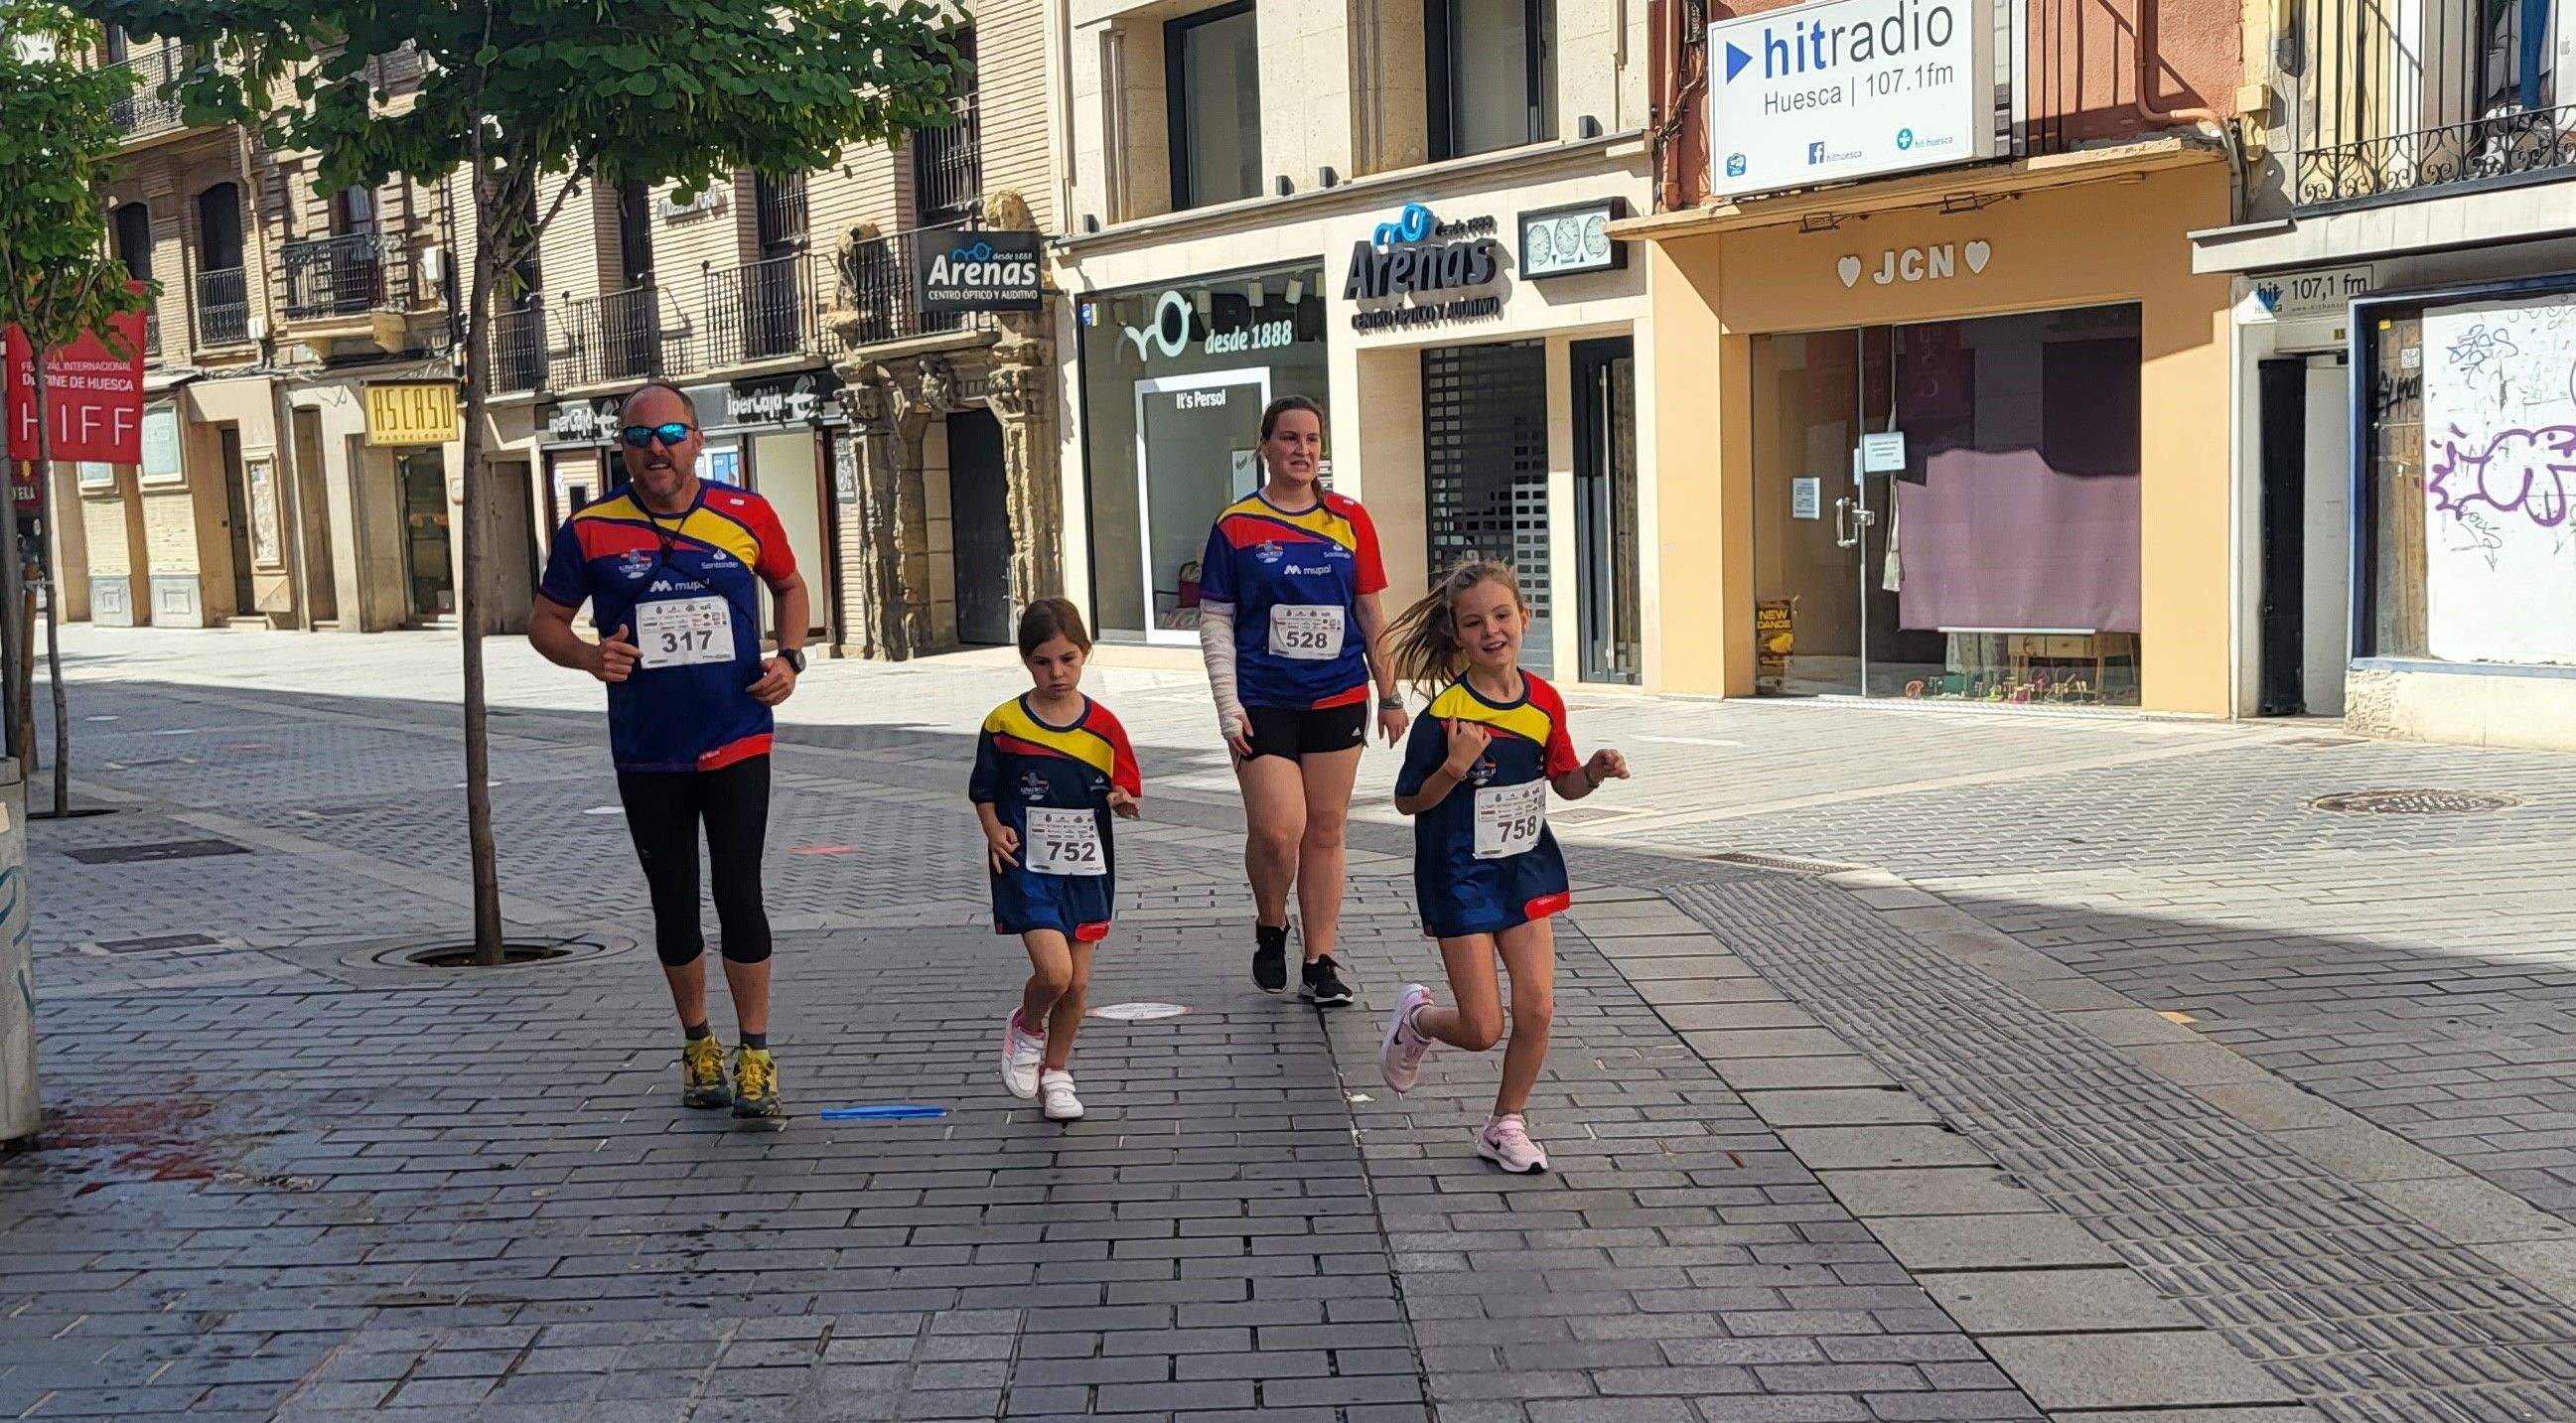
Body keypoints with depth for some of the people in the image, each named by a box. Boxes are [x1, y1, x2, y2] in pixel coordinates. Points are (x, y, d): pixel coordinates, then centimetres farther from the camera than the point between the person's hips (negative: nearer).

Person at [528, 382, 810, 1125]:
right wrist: (589, 655, -15)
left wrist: (789, 657, -1)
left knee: (739, 897, -5)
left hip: (736, 747, -1)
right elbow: (545, 621, 6)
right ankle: (698, 1045, 29)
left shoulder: (746, 515, -2)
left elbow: (790, 587, 16)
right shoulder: (590, 529, -3)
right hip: (646, 757, 1)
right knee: (674, 905, 10)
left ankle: (755, 1057, 7)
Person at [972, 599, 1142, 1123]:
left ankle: (1056, 1071, 29)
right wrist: (995, 832, -10)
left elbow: (1125, 794, 6)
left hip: (1087, 869, 3)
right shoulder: (1003, 724, -6)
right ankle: (1026, 1027, 15)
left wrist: (1123, 801, -16)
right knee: (1054, 971, -17)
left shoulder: (1103, 727, -1)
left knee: (1077, 984, 7)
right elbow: (983, 792, 6)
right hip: (1027, 867, -3)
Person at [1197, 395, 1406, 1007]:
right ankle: (1270, 927, 17)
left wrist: (1389, 694, 12)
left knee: (1325, 830, 5)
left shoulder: (1351, 520, 7)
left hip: (1338, 698, 2)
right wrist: (1228, 706, -6)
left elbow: (1372, 614, 13)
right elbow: (1214, 623, 1)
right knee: (1276, 829, -11)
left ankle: (1321, 962, 14)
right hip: (1264, 703, -2)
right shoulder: (1235, 526, 0)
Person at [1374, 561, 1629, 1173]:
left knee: (1536, 1008, -1)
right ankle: (1417, 1018, 32)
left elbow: (1564, 782, 10)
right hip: (1458, 875, -4)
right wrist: (1454, 768, -29)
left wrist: (1595, 772, -11)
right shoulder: (1445, 714, -19)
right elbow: (1408, 801, -11)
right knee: (1483, 1029, -3)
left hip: (1525, 868, 5)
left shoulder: (1545, 703, -3)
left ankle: (1506, 1125, 20)